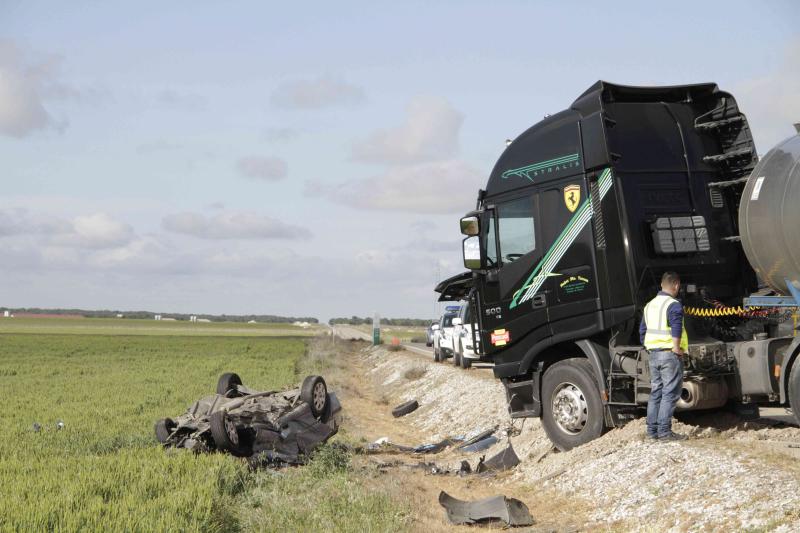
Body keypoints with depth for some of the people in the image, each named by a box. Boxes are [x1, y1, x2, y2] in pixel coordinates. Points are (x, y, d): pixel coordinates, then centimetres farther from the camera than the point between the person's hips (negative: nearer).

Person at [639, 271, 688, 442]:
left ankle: (652, 430, 14)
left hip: (653, 354, 8)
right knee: (670, 394, -4)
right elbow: (676, 329, -26)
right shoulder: (674, 305, -11)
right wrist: (677, 348, -18)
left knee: (655, 392, 12)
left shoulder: (650, 305, 14)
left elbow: (642, 330, 17)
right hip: (670, 354, -8)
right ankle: (664, 431, -5)